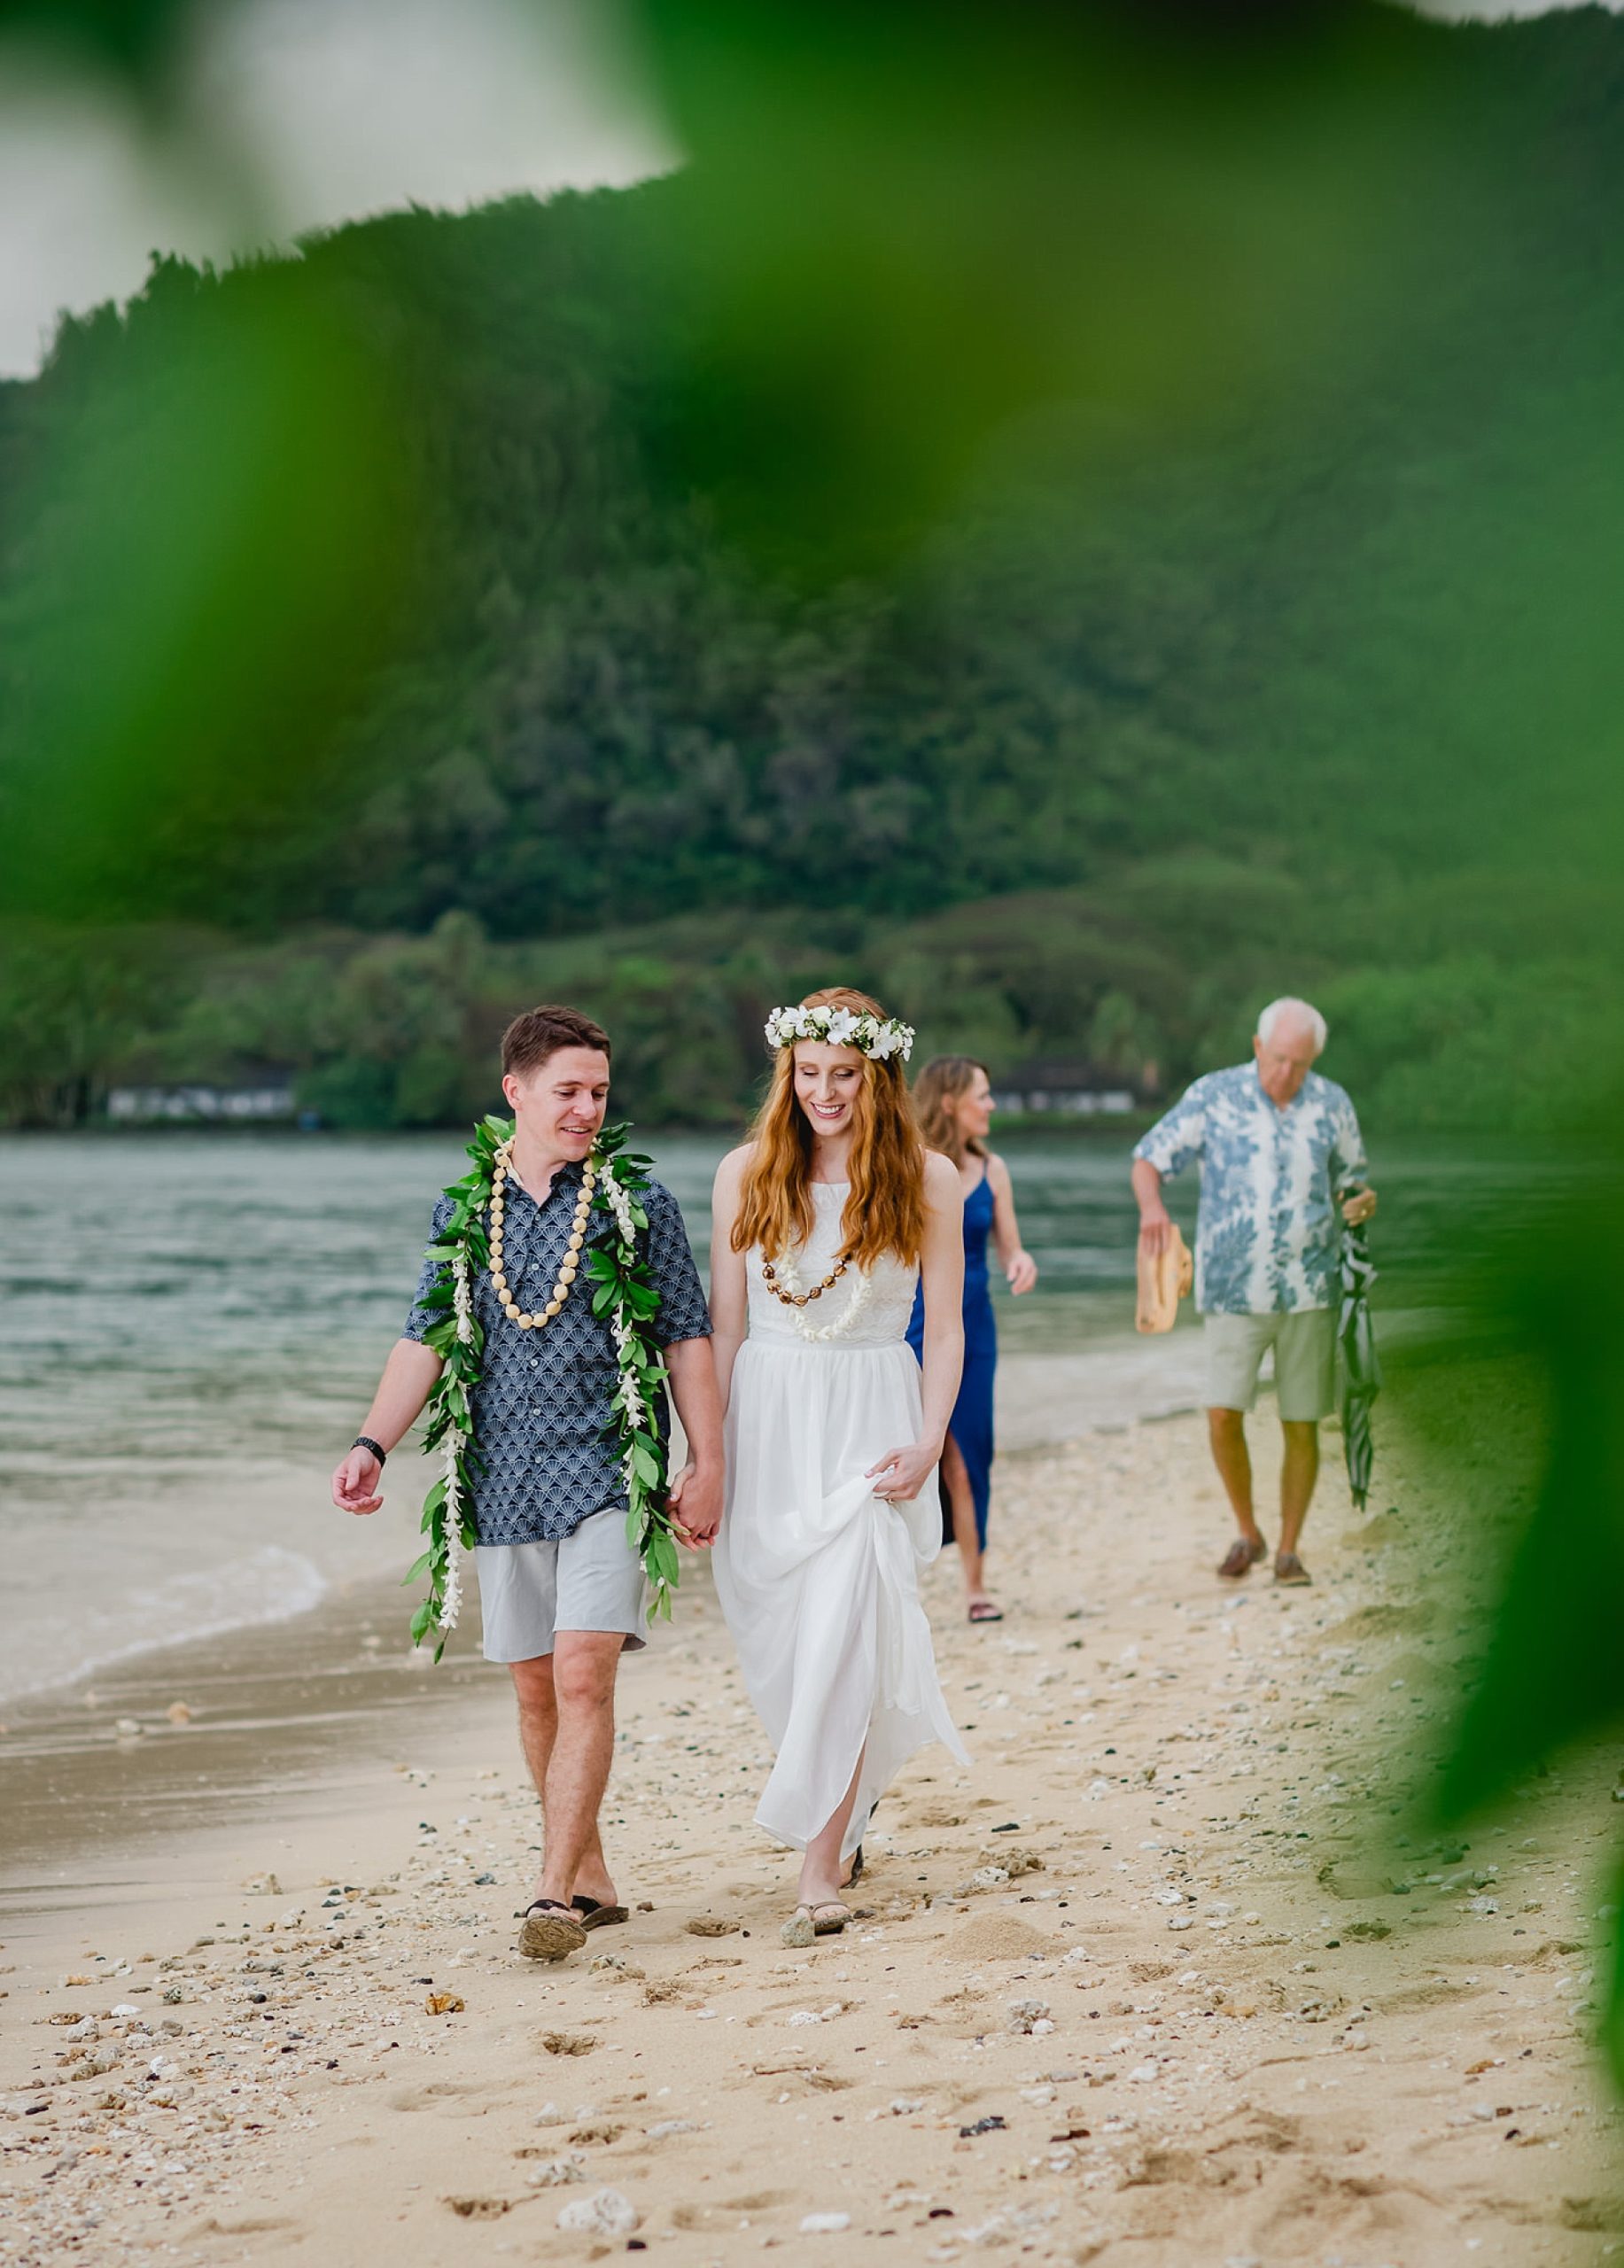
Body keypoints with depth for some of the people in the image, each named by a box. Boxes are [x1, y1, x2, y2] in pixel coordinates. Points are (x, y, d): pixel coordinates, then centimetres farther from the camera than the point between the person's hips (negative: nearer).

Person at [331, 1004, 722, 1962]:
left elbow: (688, 1340, 3)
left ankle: (557, 1894, -13)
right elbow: (425, 1342, 8)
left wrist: (708, 1463, -3)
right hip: (504, 1479, 4)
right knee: (537, 1690, 9)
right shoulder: (462, 1211, 8)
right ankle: (591, 1878, 22)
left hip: (606, 1473, -4)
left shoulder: (641, 1203, 1)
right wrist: (373, 1445, -6)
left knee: (584, 1679, -14)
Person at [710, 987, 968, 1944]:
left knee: (841, 1635, -13)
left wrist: (928, 1444, -9)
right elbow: (725, 1324, 7)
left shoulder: (927, 1180, -1)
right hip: (767, 1420, 3)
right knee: (780, 1643, 8)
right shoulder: (748, 1173, 4)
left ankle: (824, 1866, -9)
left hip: (872, 1424, -3)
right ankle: (849, 1801, 35)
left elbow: (945, 1329, 3)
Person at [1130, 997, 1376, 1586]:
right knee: (1223, 1415, -11)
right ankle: (1247, 1534, 10)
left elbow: (1349, 1180, 18)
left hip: (1308, 1288, 2)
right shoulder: (1213, 1096, -2)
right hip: (1234, 1289, -2)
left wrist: (1360, 1204, -7)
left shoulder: (1332, 1105, 5)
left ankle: (1288, 1550, 15)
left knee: (1302, 1425, 2)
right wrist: (1151, 1206, -21)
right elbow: (1149, 1159, 1)